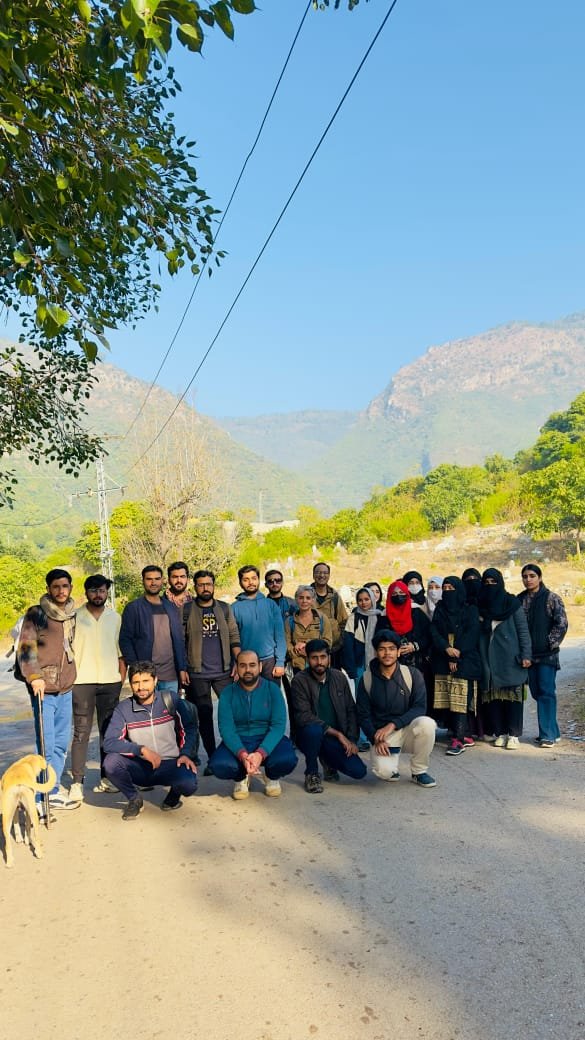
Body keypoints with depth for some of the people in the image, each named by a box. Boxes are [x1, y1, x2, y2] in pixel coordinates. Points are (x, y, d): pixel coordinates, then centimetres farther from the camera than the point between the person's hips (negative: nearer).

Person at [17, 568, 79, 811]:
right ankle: (41, 798, 3)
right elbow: (26, 647, -11)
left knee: (61, 741, 13)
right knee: (46, 744, -7)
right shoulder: (36, 614, -5)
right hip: (44, 688, -6)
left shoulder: (72, 615, 12)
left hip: (66, 687, 6)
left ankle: (53, 791, 26)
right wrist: (34, 677, -20)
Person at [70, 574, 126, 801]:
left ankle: (106, 778, 15)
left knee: (109, 731, 7)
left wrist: (122, 676, 3)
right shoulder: (75, 617, 2)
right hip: (82, 682, -2)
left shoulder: (115, 618, 9)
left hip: (110, 681, 3)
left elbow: (121, 650, 11)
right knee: (81, 733, -2)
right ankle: (77, 782, 4)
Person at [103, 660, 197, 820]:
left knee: (189, 784, -31)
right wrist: (141, 750, -25)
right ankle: (134, 799, 2)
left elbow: (189, 727, 5)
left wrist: (185, 754, -10)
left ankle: (174, 794, 9)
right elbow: (108, 742, -16)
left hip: (169, 765, -1)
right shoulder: (123, 709, -5)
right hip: (139, 767, 1)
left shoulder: (170, 699, -4)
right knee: (110, 762, -28)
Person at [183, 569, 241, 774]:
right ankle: (212, 758, 16)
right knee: (204, 715, 6)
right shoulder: (186, 610, 0)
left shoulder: (224, 608, 7)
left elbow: (234, 637, 6)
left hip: (224, 671, 1)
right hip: (197, 674, -1)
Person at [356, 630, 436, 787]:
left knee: (426, 723, -32)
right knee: (383, 771, -30)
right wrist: (376, 739, -16)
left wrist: (392, 725, -22)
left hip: (407, 729, 1)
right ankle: (392, 754, 10)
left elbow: (419, 708, -12)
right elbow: (363, 715, -1)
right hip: (381, 734, -1)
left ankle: (419, 772, -6)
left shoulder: (412, 674, -6)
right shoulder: (366, 679, -4)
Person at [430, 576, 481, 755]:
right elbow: (434, 631, 3)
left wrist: (457, 654, -12)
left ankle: (458, 739, -11)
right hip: (443, 661, 4)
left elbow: (472, 633, -5)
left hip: (465, 661, -4)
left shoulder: (470, 610, 5)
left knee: (461, 699, -11)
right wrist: (446, 648, -14)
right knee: (447, 700, 0)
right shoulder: (440, 608, 14)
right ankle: (465, 736, 9)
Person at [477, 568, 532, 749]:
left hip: (510, 658, -3)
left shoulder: (512, 603, 1)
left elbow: (523, 630, -1)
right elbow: (477, 634, 12)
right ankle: (500, 733, 12)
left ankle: (514, 735, 4)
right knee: (493, 696, 3)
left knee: (512, 695, -2)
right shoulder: (480, 606, 9)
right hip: (489, 658, 3)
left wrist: (526, 655, -7)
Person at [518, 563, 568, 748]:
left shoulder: (552, 598, -3)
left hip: (547, 654, -5)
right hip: (529, 654, 5)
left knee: (546, 692, -6)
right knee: (536, 692, 9)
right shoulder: (519, 600, 9)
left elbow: (562, 624, -6)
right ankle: (552, 731, 20)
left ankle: (548, 734, -1)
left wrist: (550, 643, -10)